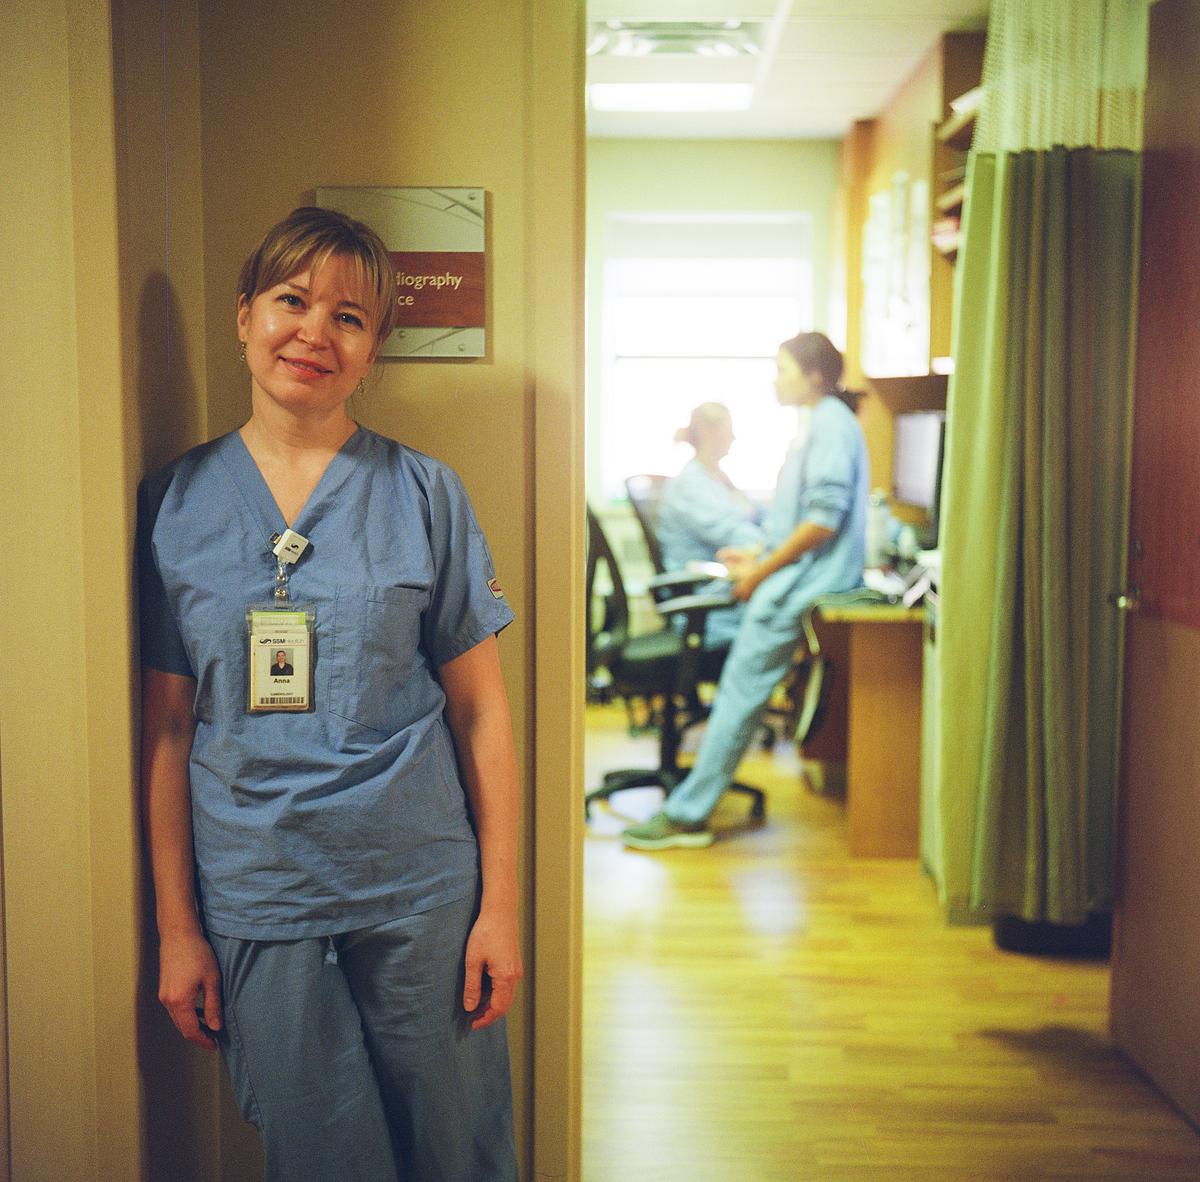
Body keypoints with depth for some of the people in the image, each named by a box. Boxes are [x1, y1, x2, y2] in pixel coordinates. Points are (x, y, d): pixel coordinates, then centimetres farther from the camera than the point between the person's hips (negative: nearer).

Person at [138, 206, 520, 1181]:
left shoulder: (424, 494, -2)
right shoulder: (178, 501, 2)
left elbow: (479, 710, -1)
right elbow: (168, 728, 3)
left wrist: (500, 903, -4)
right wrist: (176, 926, 2)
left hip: (420, 891, 0)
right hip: (254, 903, 1)